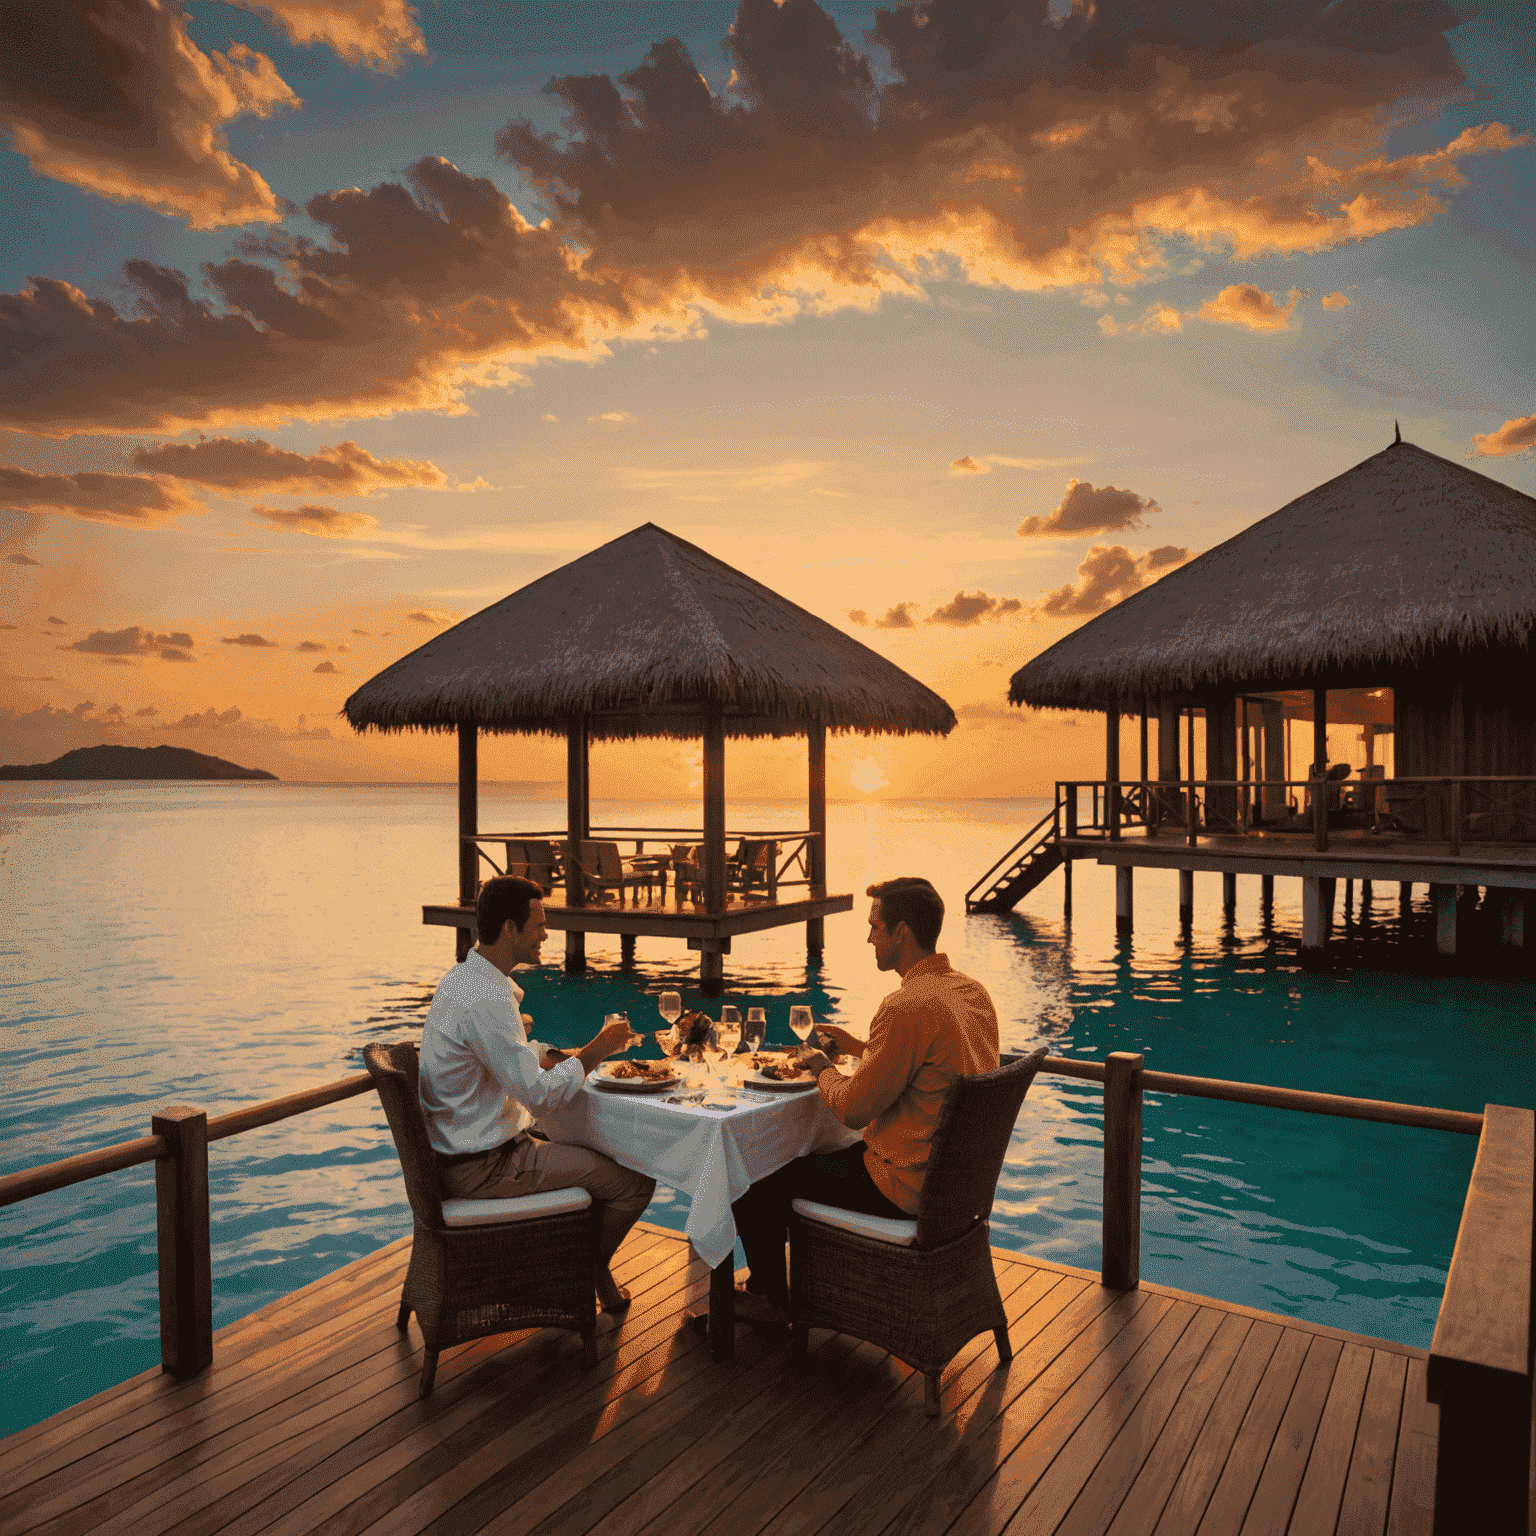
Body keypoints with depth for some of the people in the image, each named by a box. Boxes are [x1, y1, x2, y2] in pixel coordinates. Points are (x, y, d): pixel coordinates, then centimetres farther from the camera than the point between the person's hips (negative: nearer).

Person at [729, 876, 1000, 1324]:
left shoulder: (908, 1006, -27)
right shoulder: (973, 992, 1)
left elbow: (853, 1110, -20)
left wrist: (822, 1069, 0)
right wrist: (857, 1047, 14)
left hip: (904, 1187, -9)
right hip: (954, 1176, 9)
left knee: (753, 1179, 5)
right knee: (818, 1156, 30)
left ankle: (770, 1299, 26)